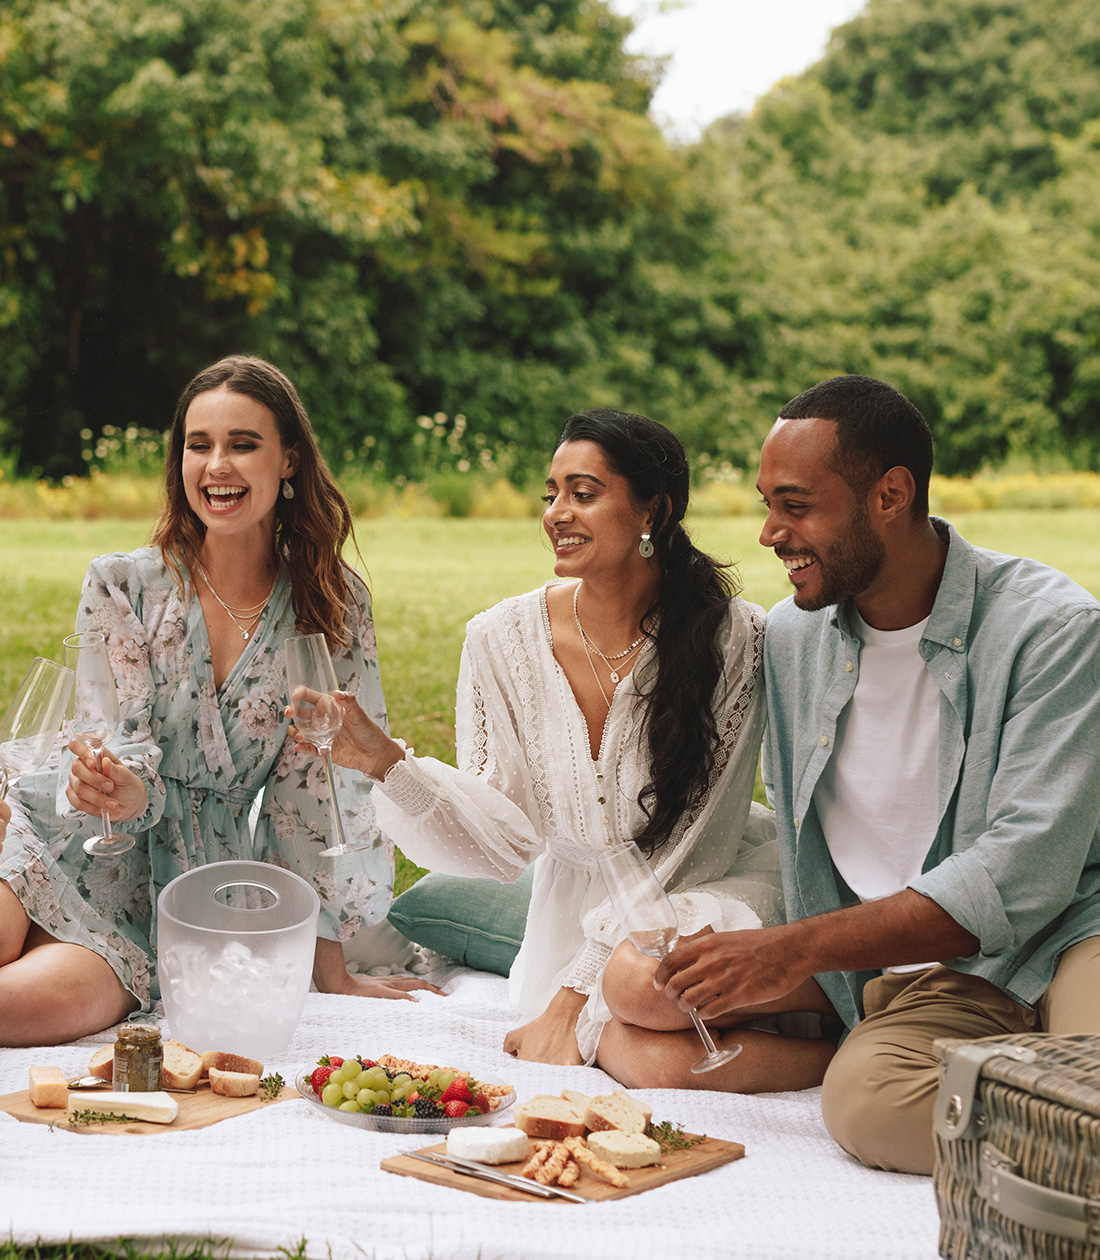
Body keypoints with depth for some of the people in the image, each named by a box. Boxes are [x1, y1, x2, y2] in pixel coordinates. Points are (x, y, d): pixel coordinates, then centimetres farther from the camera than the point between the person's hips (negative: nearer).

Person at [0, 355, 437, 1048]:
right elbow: (127, 741, -4)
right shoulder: (121, 586, 0)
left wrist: (331, 967, -2)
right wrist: (125, 789, -30)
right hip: (82, 851, 0)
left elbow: (325, 780, 0)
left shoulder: (336, 606, 1)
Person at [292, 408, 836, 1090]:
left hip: (708, 889, -2)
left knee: (643, 981, -36)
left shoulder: (732, 637, -15)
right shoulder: (505, 639, -7)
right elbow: (509, 834, -7)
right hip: (577, 901, 2)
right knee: (656, 1062, -29)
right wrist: (388, 761, -23)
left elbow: (696, 843, -13)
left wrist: (577, 992, -16)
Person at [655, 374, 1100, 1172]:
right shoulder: (791, 636, 11)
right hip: (926, 981, 5)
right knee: (864, 1098, -33)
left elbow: (1023, 873, -17)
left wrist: (798, 950, -20)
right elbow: (794, 828, 24)